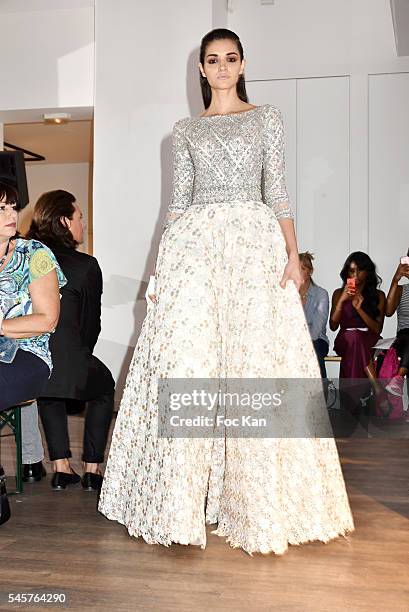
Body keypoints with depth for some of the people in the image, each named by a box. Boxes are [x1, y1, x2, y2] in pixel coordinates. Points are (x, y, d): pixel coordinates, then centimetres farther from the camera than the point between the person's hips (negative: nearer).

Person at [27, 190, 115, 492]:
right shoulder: (86, 265, -5)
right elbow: (92, 323, 4)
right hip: (66, 364, -4)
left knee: (50, 390, 35)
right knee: (104, 386, 26)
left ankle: (61, 467, 29)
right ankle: (93, 469, 23)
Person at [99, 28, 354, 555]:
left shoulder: (265, 118, 13)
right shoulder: (185, 130, 18)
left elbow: (276, 191, 5)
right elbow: (179, 200, 14)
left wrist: (293, 254, -6)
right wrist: (163, 260, 5)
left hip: (253, 243, -1)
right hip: (194, 246, 2)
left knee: (255, 358, -6)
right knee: (186, 360, -8)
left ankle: (255, 500, 5)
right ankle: (183, 499, 1)